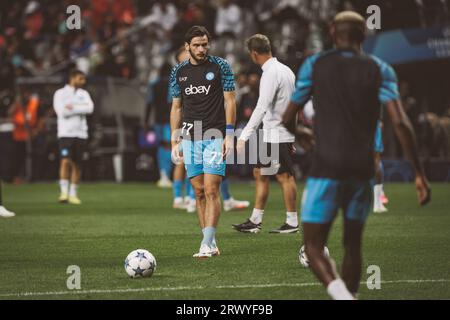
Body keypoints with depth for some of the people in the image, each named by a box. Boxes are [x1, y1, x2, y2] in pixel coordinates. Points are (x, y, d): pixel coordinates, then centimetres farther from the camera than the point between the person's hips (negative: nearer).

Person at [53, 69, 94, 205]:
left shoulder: (84, 94, 13)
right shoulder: (60, 93, 0)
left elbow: (90, 108, -5)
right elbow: (62, 111, -14)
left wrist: (73, 107, -12)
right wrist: (81, 109, -6)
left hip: (81, 133, 4)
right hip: (66, 133, -4)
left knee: (77, 164, 4)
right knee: (66, 161, -17)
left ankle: (73, 194, 12)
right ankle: (64, 192, -14)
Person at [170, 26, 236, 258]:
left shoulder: (220, 66, -1)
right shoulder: (179, 72, 9)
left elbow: (229, 101, -1)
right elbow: (176, 108, 14)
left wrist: (229, 135, -9)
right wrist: (175, 141, 9)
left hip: (215, 137, -4)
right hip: (190, 139, 4)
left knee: (211, 190, -11)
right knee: (199, 192, 4)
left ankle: (207, 244, -11)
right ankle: (211, 244, 10)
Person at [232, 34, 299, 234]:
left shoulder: (271, 73, -18)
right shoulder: (285, 70, 13)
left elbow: (262, 108, -26)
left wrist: (244, 136, -28)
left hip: (277, 135, -10)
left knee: (285, 176, -3)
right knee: (260, 173, 12)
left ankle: (292, 222, 4)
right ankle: (255, 221, 16)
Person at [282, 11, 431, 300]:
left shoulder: (314, 65, 2)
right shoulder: (380, 70, 3)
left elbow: (288, 119, 8)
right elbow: (400, 122, -8)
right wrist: (420, 174, -6)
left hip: (326, 168, -2)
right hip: (363, 170, 2)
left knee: (314, 247, 0)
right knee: (353, 245, 19)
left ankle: (339, 292, -28)